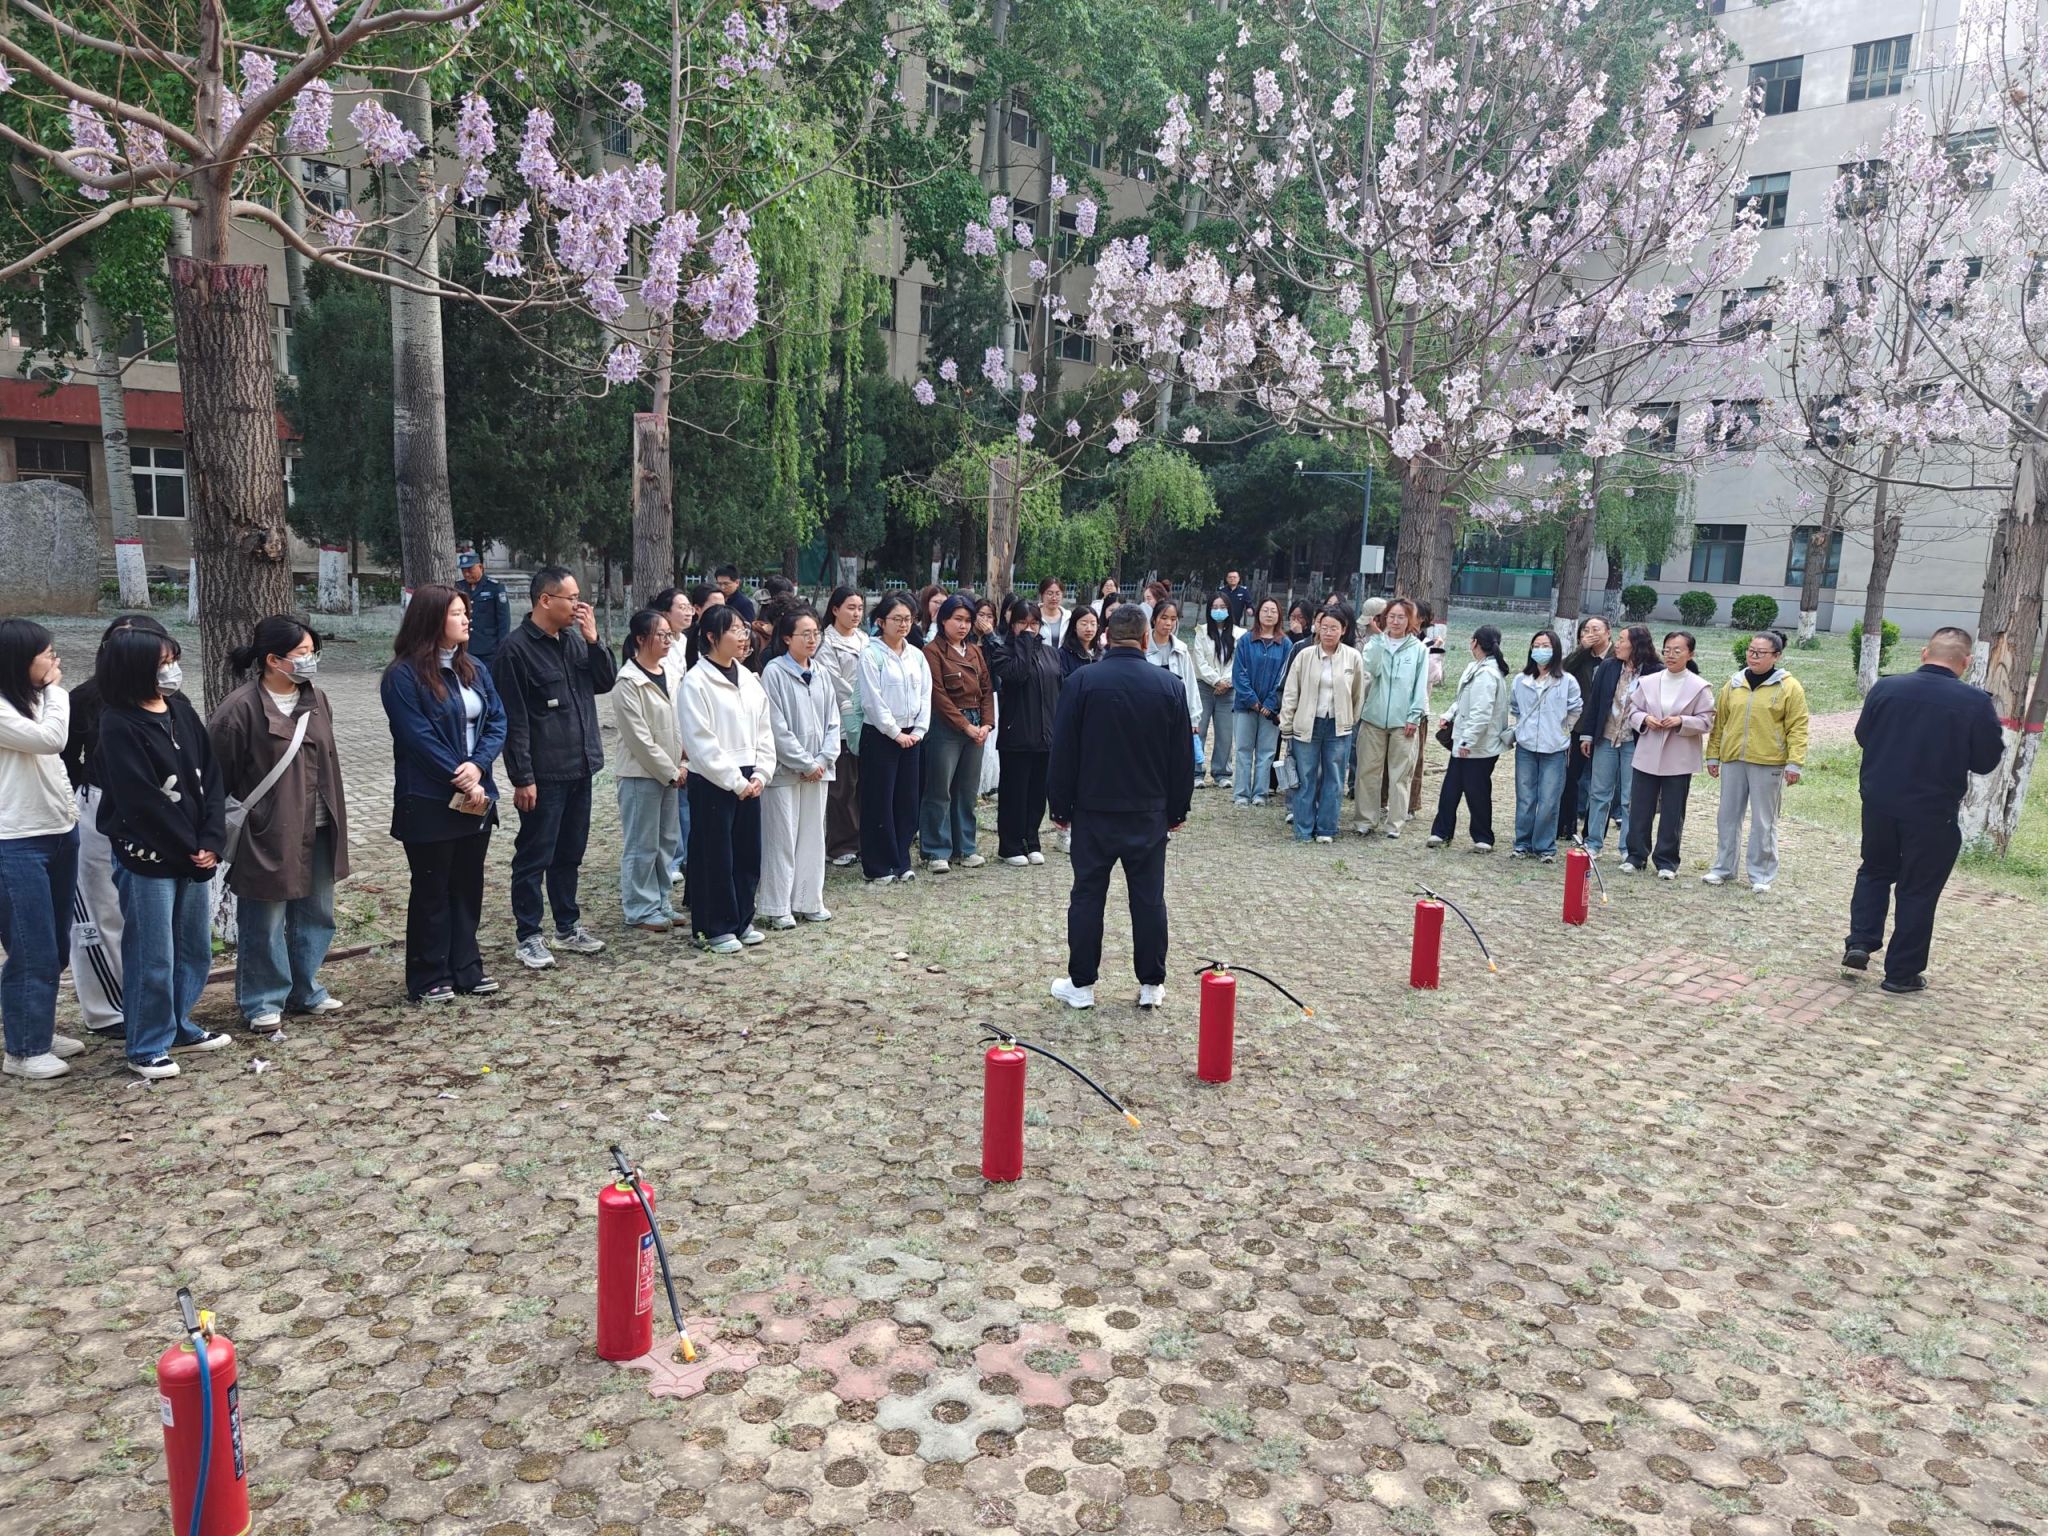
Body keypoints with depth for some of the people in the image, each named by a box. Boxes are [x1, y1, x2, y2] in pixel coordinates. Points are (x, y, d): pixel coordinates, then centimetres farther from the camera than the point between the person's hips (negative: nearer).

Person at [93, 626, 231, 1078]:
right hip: (147, 860, -7)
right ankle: (147, 1049, 15)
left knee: (195, 949, 16)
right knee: (153, 959, 2)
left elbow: (211, 776, 3)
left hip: (193, 855, 7)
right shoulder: (119, 727, -14)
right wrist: (191, 849, -11)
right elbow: (141, 802, -17)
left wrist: (211, 840, -7)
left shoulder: (181, 710, 6)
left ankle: (178, 1026, 33)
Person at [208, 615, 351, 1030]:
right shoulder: (241, 709, -15)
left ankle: (305, 990, 31)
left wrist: (335, 820, 17)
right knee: (264, 923, 3)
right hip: (266, 835, -7)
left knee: (315, 915, 16)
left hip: (316, 832, 7)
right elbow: (217, 775, -11)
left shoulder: (316, 701, 8)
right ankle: (263, 1001, 17)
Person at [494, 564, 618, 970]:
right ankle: (529, 936, 13)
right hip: (543, 774, -7)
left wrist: (593, 639, -4)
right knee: (534, 857, 3)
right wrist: (522, 777, -17)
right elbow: (513, 719, -15)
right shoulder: (517, 648, -13)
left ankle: (568, 927, 29)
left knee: (570, 853, 17)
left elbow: (606, 682, 9)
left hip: (580, 768, 7)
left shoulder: (575, 639, 9)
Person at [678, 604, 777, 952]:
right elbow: (700, 741, -15)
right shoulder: (696, 681, -11)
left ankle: (741, 921, 25)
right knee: (716, 856, 2)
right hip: (712, 781, -6)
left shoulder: (748, 678, 9)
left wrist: (760, 774, -1)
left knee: (748, 853, 11)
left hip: (749, 781, 6)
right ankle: (717, 929, 13)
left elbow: (763, 730, 11)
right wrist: (735, 781, -14)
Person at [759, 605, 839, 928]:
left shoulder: (820, 674, 9)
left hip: (817, 770, 6)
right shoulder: (774, 673, -10)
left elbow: (832, 722, 9)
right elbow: (777, 728, -14)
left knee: (813, 836, 11)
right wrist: (804, 763, -12)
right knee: (782, 839, 0)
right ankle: (777, 908, 8)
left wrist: (823, 760, -4)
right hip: (784, 769, -6)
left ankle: (809, 902, 22)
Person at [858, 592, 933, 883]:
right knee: (880, 802, 0)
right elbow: (872, 700, -13)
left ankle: (901, 862, 19)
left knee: (907, 799, 9)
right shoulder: (871, 654, -9)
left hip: (911, 736, 6)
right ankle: (878, 866, 8)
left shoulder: (916, 655, 9)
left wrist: (918, 730, -2)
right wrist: (895, 733, -12)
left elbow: (925, 695, 9)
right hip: (880, 736, -6)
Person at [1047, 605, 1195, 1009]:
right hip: (1150, 812, 2)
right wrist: (1178, 809, 14)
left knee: (1087, 895, 7)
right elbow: (1184, 757, 4)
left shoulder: (1082, 682, -9)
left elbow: (1062, 752, -6)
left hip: (1093, 809, -1)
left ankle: (1081, 984, 13)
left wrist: (1060, 807, 3)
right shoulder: (1170, 686, -2)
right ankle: (1151, 984, 17)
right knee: (1149, 898, 9)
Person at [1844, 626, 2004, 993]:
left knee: (1874, 871, 23)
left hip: (1879, 802, 2)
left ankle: (1859, 942, 12)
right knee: (1918, 890, 8)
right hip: (1933, 812, -2)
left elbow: (1863, 736, 7)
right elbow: (1987, 761, -4)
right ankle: (1902, 972, 14)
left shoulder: (1886, 687, -6)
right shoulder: (1976, 703, -13)